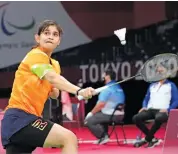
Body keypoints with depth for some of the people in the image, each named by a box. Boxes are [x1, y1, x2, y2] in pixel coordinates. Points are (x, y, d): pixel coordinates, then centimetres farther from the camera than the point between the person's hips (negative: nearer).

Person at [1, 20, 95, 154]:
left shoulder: (54, 64, 19)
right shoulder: (36, 55, -10)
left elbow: (53, 94, 22)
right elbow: (53, 78, -28)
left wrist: (54, 90, -3)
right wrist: (79, 91, -43)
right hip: (19, 117, -10)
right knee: (69, 138, -21)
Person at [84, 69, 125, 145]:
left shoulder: (107, 89, -14)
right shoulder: (119, 88, 13)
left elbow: (101, 104, -21)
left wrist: (91, 113, -6)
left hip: (110, 115, -9)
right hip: (120, 115, 9)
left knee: (88, 121, -4)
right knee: (100, 116, 34)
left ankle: (103, 137, -6)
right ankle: (105, 135, 22)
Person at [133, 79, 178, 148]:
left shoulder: (171, 85, 9)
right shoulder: (152, 85, 24)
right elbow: (146, 99, 25)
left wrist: (167, 110, -15)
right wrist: (144, 107, 3)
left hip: (162, 111, -5)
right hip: (150, 110, 5)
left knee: (158, 118, -41)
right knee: (136, 118, -24)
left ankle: (147, 139, -21)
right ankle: (153, 139, -17)